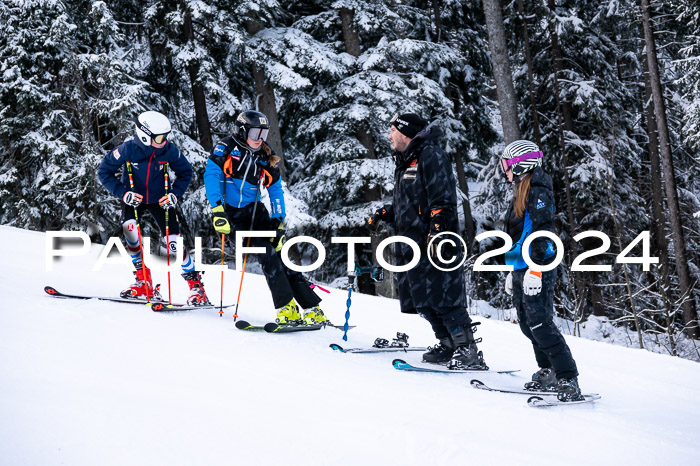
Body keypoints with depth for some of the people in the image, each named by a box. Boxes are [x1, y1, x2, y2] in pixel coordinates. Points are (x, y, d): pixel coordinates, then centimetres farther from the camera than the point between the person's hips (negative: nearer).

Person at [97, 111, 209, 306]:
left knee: (173, 241, -9)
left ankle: (196, 285, 4)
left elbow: (185, 172, -1)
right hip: (134, 198, 0)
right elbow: (104, 170, -14)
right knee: (128, 227, -27)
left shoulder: (169, 150, -19)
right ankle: (143, 281, -12)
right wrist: (123, 193, -24)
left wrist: (175, 194, -16)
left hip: (159, 199, 0)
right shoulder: (129, 149, -24)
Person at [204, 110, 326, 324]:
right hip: (231, 212, -3)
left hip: (255, 210, 3)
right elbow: (212, 175, -12)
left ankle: (312, 309, -5)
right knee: (267, 255, -19)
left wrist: (279, 222, 2)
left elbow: (275, 190, 11)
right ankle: (286, 308, -16)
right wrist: (217, 210, -24)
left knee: (278, 255, -7)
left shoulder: (266, 158, 7)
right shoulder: (226, 148, -4)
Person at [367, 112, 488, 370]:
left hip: (434, 244, -9)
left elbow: (443, 199, -17)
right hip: (411, 244, 10)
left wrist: (436, 231, -24)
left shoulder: (431, 156, -8)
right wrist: (383, 214, 20)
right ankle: (449, 345, 19)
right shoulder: (404, 162, 21)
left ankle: (469, 351, -7)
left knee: (443, 300, -11)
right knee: (423, 301, 9)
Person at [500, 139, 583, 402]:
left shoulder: (537, 192, -12)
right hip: (521, 268, 10)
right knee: (528, 324, 12)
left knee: (540, 323, -13)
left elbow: (542, 233, -19)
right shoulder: (520, 193, 18)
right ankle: (548, 373, 22)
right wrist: (513, 271, 25)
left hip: (537, 269, -10)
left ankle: (568, 381, -11)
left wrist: (534, 268, -25)